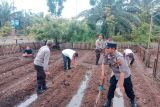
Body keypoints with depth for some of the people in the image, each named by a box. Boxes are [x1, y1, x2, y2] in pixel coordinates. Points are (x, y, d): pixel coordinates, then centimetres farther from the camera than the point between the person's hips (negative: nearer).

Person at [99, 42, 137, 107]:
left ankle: (133, 100, 38)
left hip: (125, 75, -5)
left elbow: (123, 72, -38)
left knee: (128, 89, 8)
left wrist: (121, 85, -37)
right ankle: (109, 101, 26)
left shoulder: (119, 57, -38)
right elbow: (103, 63, 0)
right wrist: (103, 71, -18)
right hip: (115, 74, 5)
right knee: (111, 88, 5)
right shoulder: (107, 55, -17)